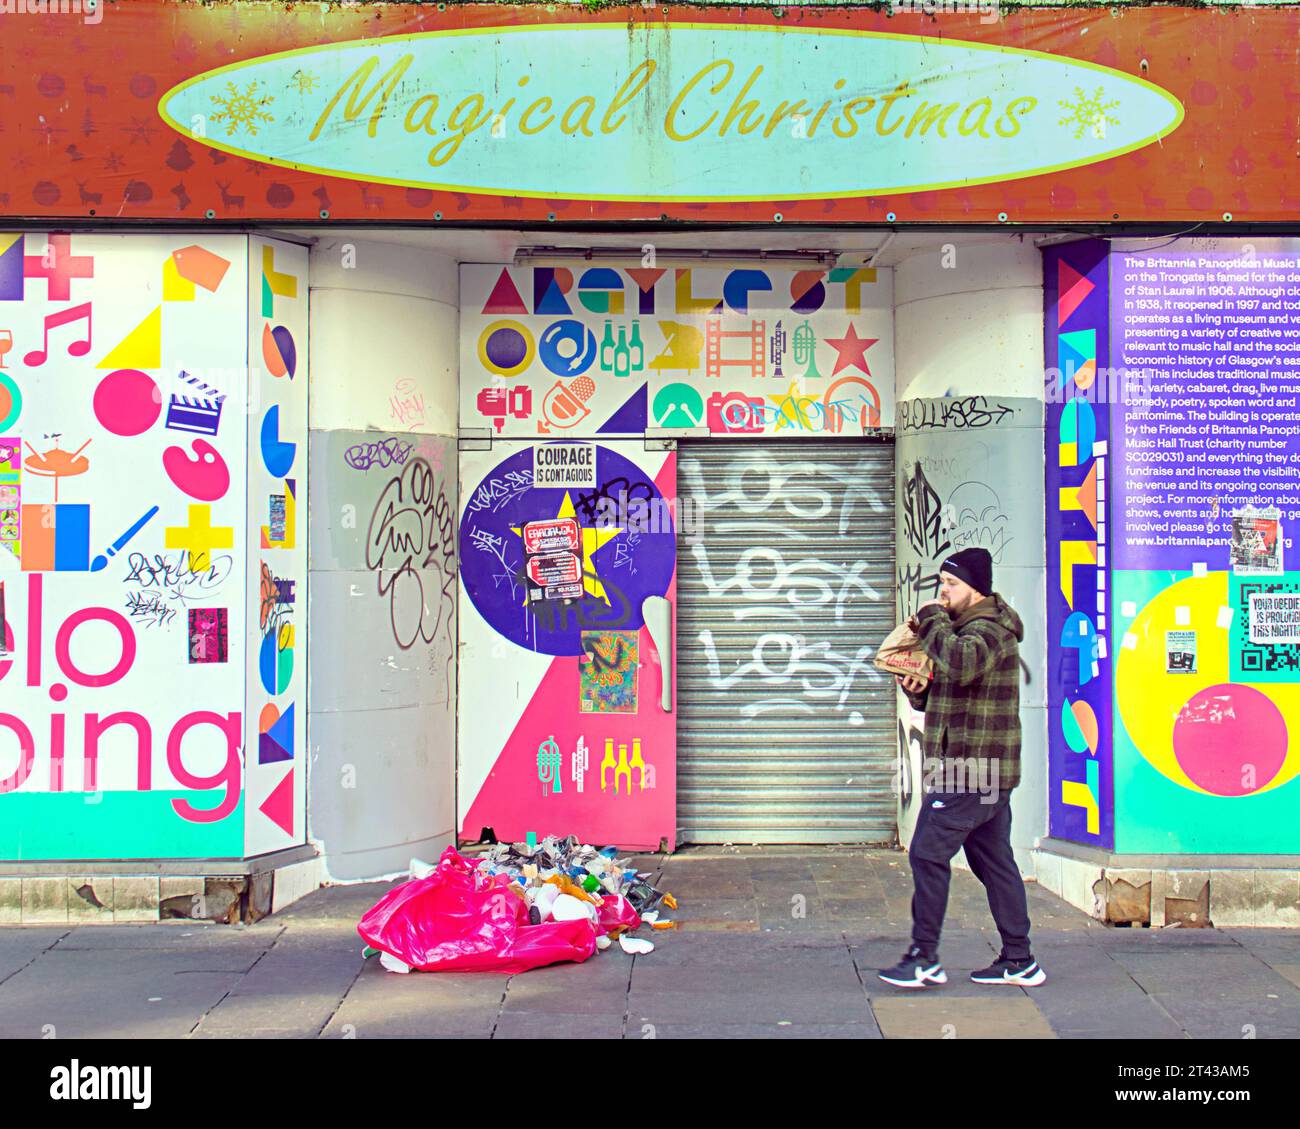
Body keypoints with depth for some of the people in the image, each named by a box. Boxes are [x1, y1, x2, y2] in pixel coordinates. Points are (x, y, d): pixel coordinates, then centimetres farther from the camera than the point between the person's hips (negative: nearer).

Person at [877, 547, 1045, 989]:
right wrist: (917, 688, 4)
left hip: (969, 771, -10)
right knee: (994, 861, 11)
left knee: (928, 853, -8)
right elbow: (940, 695, 27)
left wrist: (932, 621, -19)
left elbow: (960, 665, -35)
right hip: (987, 772, 10)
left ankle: (924, 958, -4)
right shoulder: (965, 629, 21)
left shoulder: (987, 629, -12)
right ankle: (1018, 960, 16)